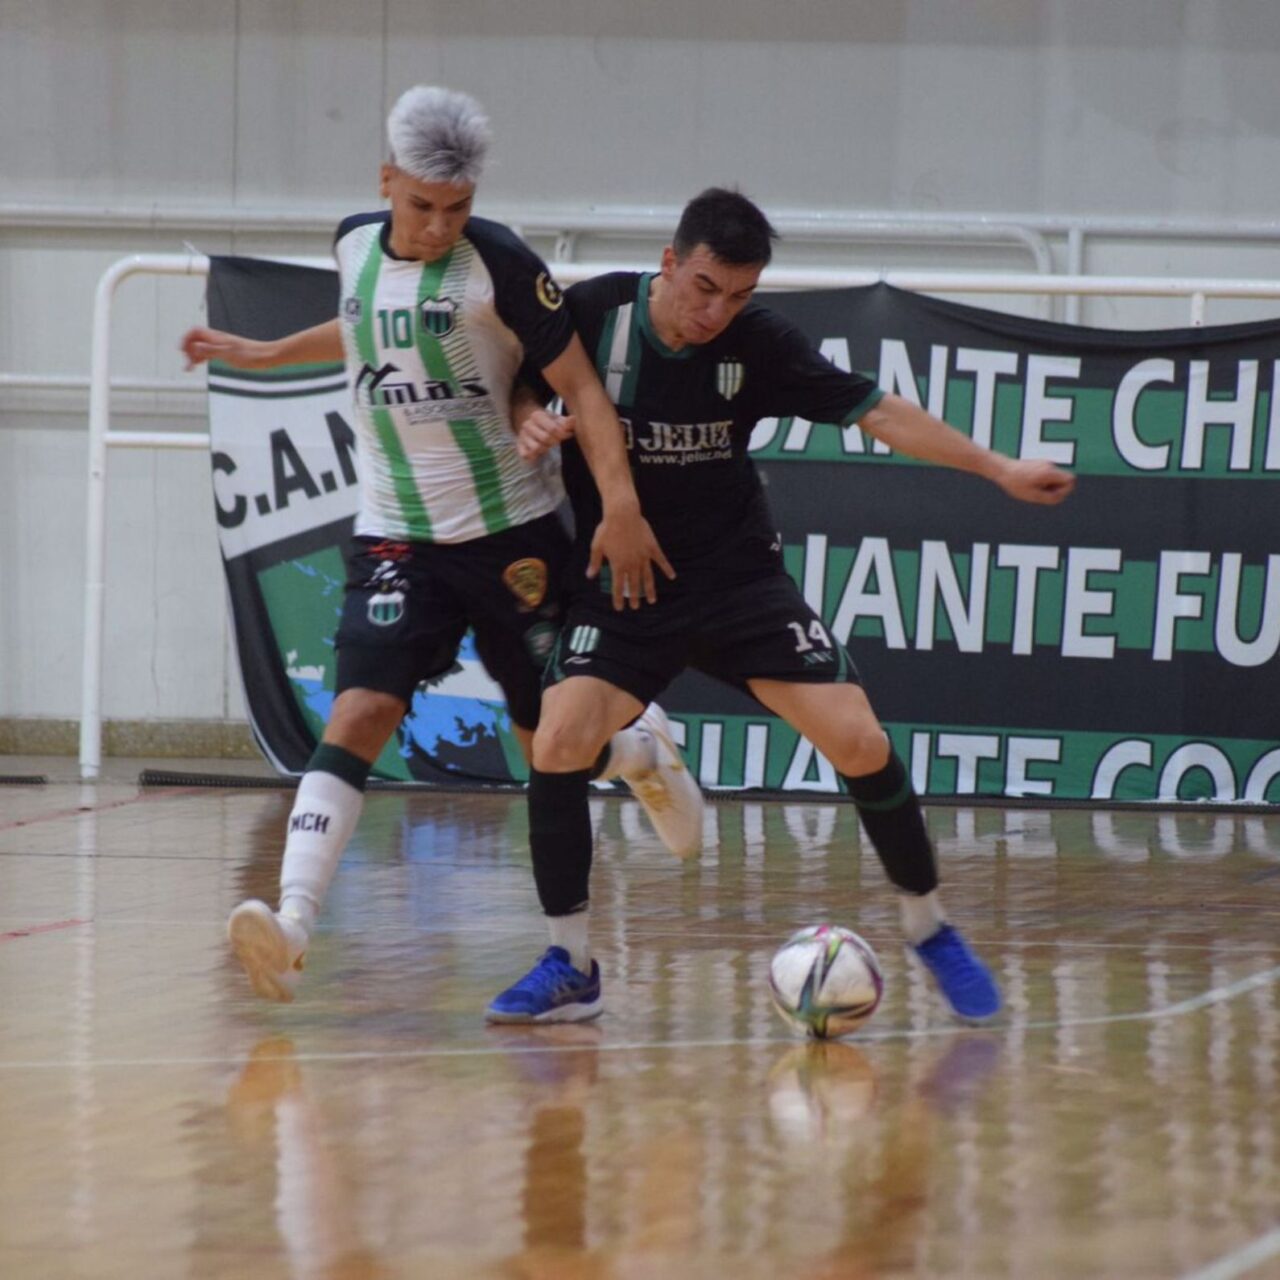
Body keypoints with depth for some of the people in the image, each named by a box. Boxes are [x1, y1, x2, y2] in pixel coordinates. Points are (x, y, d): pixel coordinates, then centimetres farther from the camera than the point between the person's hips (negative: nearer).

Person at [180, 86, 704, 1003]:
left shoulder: (498, 264, -14)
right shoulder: (356, 244, 1)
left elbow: (578, 383, -13)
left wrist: (621, 505, -23)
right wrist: (264, 354, 31)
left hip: (514, 532, -3)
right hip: (397, 538, 3)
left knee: (552, 739, 10)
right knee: (360, 713, -17)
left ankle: (644, 752, 46)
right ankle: (291, 926, -29)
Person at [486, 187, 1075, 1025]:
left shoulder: (760, 344, -11)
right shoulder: (593, 314, -13)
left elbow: (877, 412, -5)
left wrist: (999, 469, -7)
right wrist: (531, 422, -20)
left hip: (739, 577, 1)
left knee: (860, 742, -10)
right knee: (558, 743, -22)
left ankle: (931, 931, 11)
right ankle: (571, 967, -7)